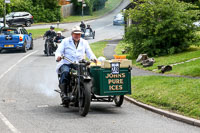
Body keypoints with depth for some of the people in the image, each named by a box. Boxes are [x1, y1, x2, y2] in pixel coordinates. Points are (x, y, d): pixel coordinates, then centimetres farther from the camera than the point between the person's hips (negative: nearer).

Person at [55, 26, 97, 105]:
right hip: (66, 64, -2)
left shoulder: (84, 42, 20)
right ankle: (63, 93, -38)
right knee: (65, 73, -35)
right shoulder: (65, 41, 13)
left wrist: (93, 58, -10)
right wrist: (58, 56, -20)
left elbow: (89, 52, 13)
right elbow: (59, 51, 4)